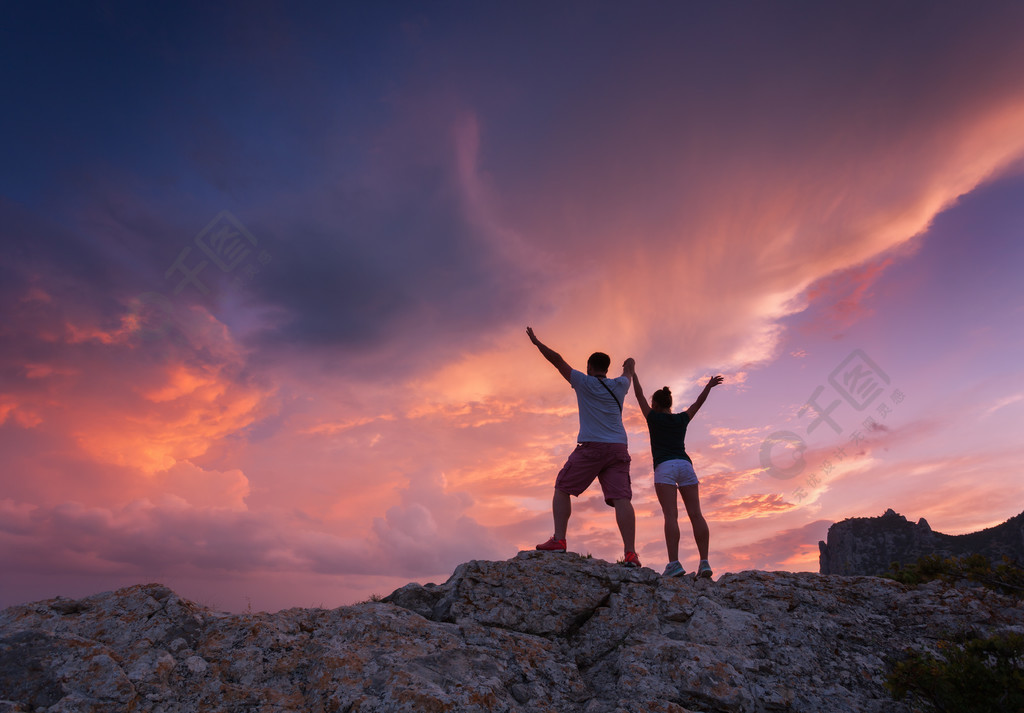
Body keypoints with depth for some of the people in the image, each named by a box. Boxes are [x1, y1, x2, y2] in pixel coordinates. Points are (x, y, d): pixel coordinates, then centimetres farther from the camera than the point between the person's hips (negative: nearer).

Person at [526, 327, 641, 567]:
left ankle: (559, 540, -3)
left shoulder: (584, 382, 7)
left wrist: (537, 342, 22)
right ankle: (630, 553, -16)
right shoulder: (619, 385, 17)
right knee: (621, 498, -6)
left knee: (562, 489, 7)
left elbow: (557, 359, 10)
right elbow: (628, 373, 42)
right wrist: (629, 366, 64)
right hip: (618, 448, 4)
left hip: (591, 447, -4)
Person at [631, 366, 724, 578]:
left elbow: (639, 395, 20)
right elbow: (698, 403, 36)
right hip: (685, 465, 4)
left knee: (671, 515, -16)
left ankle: (674, 564, -27)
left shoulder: (653, 417, 11)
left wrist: (632, 373, 32)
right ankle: (704, 562, -16)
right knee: (696, 514, -4)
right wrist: (709, 386, 50)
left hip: (664, 468, -4)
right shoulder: (682, 419, 20)